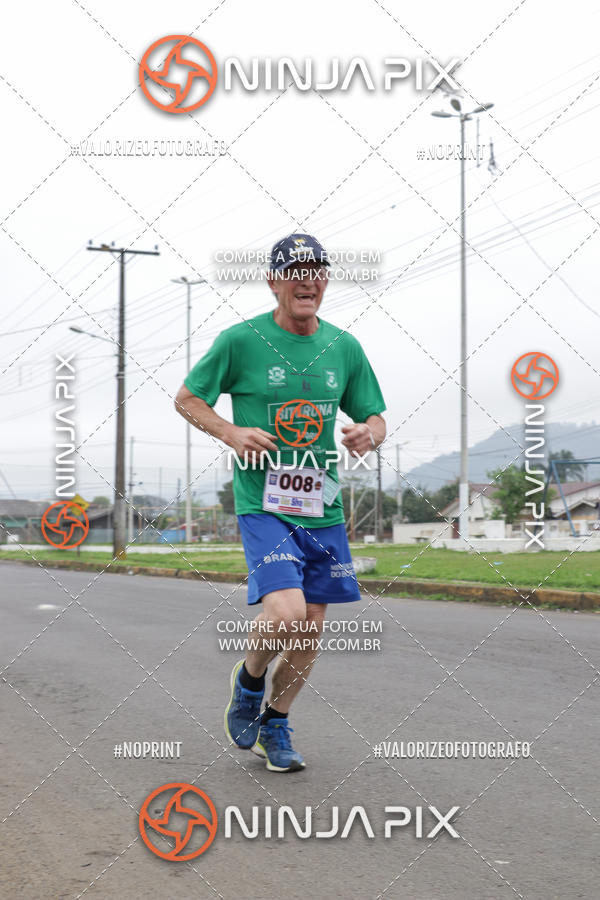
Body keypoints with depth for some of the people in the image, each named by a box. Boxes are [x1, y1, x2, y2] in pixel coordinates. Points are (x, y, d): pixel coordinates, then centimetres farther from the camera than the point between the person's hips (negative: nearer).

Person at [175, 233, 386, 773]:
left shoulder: (344, 347, 7)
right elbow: (186, 399, 5)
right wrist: (232, 434, -12)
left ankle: (275, 725, 30)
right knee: (285, 614, -22)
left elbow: (374, 417, 16)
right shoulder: (241, 340, -4)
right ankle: (249, 678, 12)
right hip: (263, 504, -4)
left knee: (310, 632, 7)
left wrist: (370, 434, -8)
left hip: (322, 507, 5)